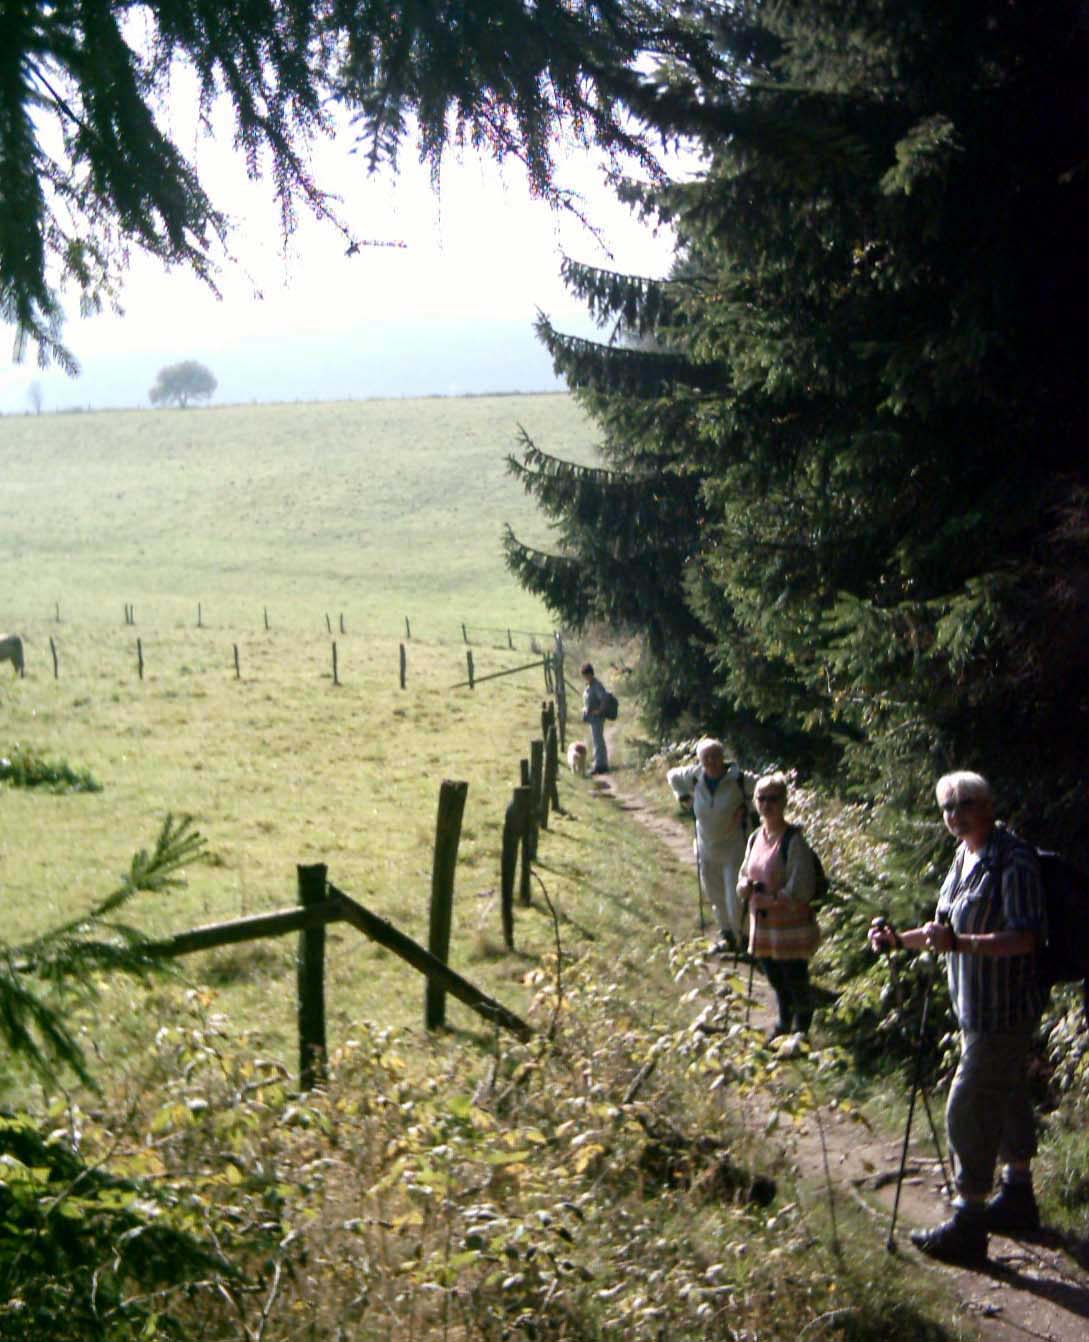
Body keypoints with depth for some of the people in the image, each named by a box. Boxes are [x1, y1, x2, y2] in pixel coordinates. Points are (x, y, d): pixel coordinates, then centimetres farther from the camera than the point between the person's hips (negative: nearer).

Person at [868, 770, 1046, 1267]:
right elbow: (950, 929, 21)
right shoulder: (964, 858, 10)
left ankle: (968, 1223, -3)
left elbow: (1026, 937, -27)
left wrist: (961, 943, -38)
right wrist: (901, 939, 9)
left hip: (1003, 1011, -10)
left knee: (968, 1109, -9)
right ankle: (1018, 1197, 35)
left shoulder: (1013, 862, -20)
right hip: (977, 1007, 10)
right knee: (1007, 1098, 21)